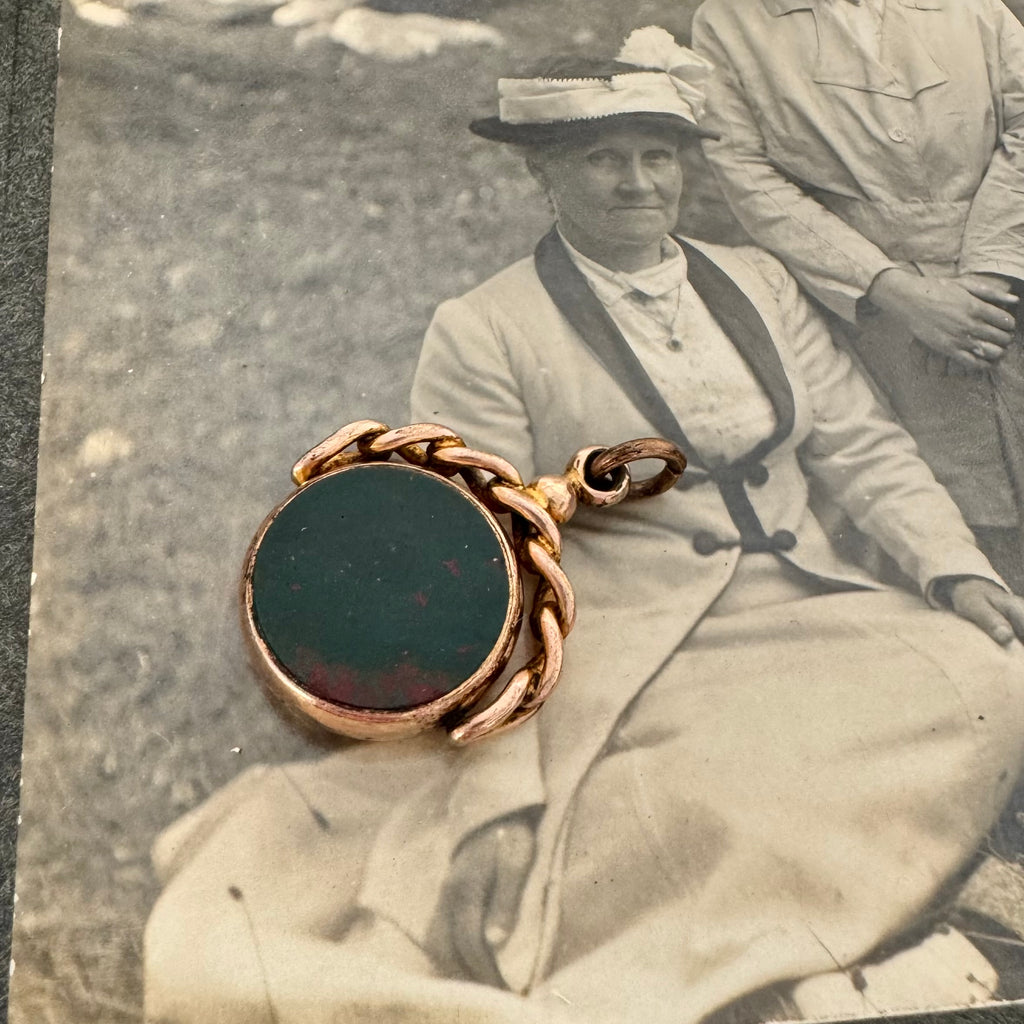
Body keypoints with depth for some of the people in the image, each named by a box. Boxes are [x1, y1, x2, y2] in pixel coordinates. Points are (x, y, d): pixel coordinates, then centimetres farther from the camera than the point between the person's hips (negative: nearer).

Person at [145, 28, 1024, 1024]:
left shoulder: (756, 281, 14)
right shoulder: (481, 334, -4)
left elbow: (864, 444, 14)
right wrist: (506, 797, -18)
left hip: (808, 613, 8)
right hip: (633, 651, -7)